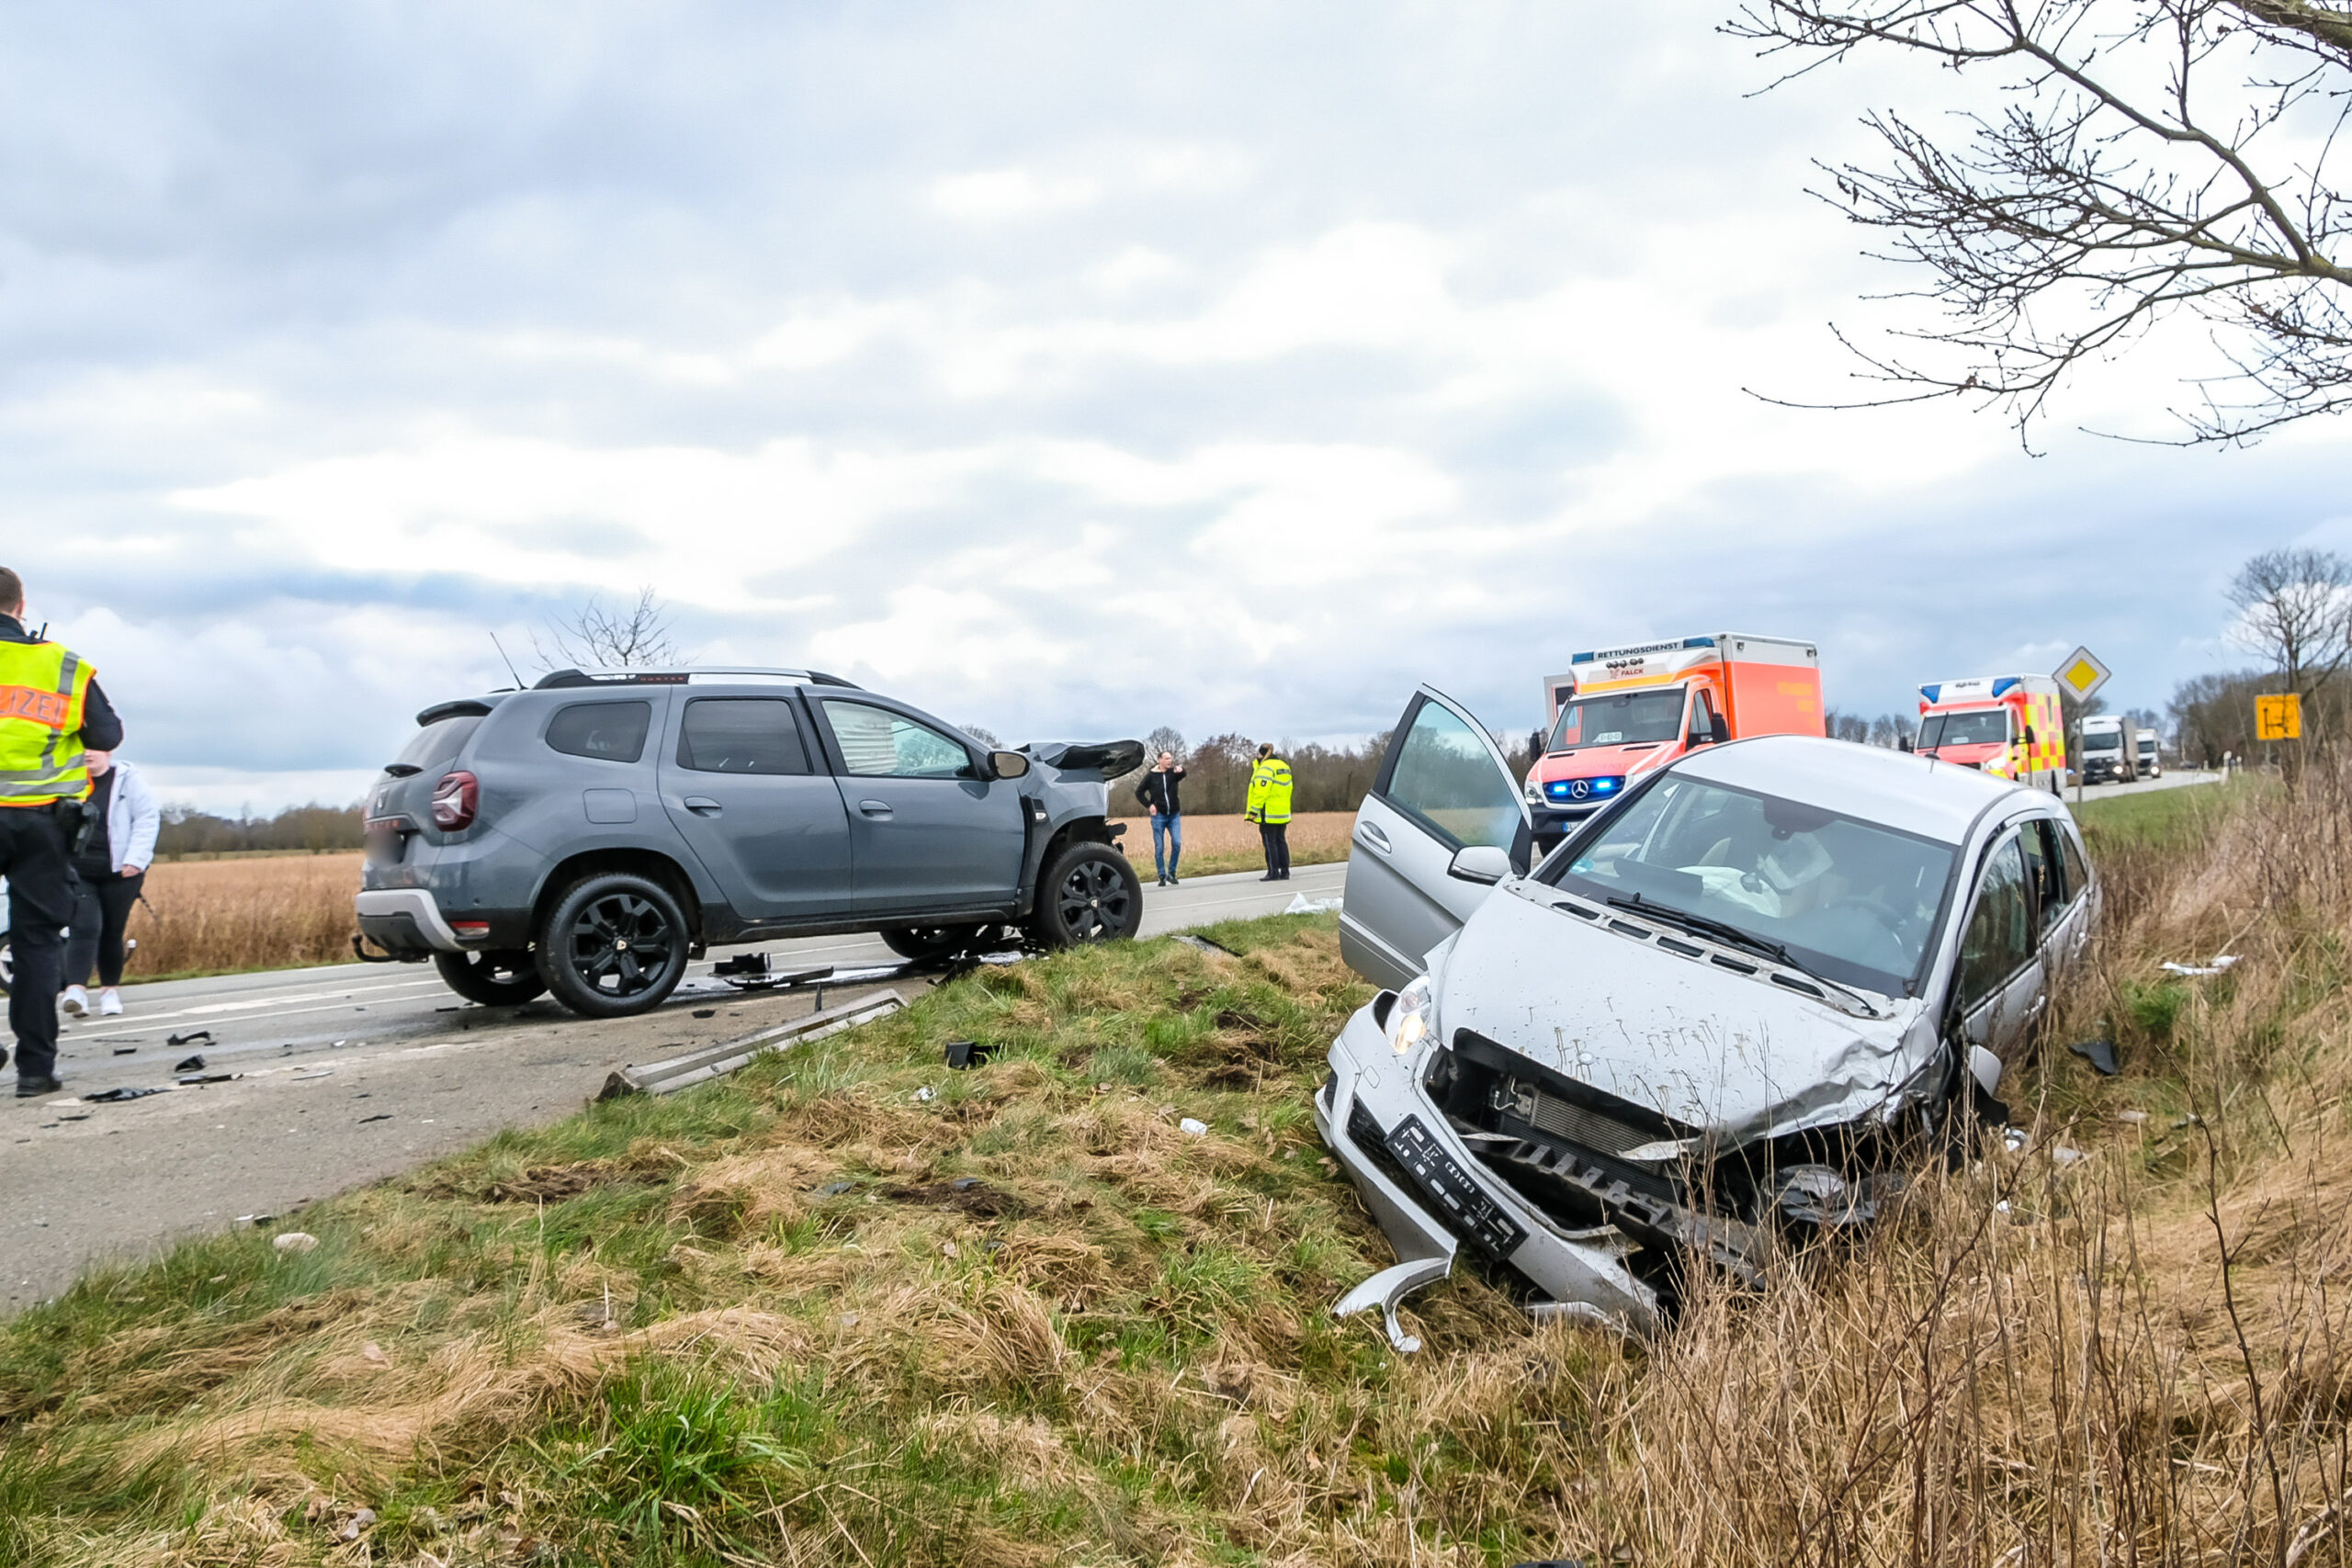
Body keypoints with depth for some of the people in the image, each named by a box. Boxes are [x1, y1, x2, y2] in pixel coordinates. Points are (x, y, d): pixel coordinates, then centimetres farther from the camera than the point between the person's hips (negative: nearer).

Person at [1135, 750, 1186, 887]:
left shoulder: (1173, 772, 2)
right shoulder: (1151, 776, -1)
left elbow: (1183, 773, -21)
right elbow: (1139, 792, 6)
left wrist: (1180, 768, -45)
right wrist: (1148, 805, -6)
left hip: (1174, 815, 2)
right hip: (1159, 816, -2)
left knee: (1177, 843, -10)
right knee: (1159, 848, -1)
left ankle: (1171, 873, 5)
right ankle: (1162, 877, 6)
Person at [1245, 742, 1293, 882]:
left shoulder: (1265, 768, -13)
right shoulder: (1284, 766, 15)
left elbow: (1261, 791, -20)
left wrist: (1254, 811, -17)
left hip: (1268, 814, -8)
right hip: (1283, 813, 8)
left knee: (1270, 843, -4)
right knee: (1281, 841, 12)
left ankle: (1273, 872, -4)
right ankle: (1285, 871, 13)